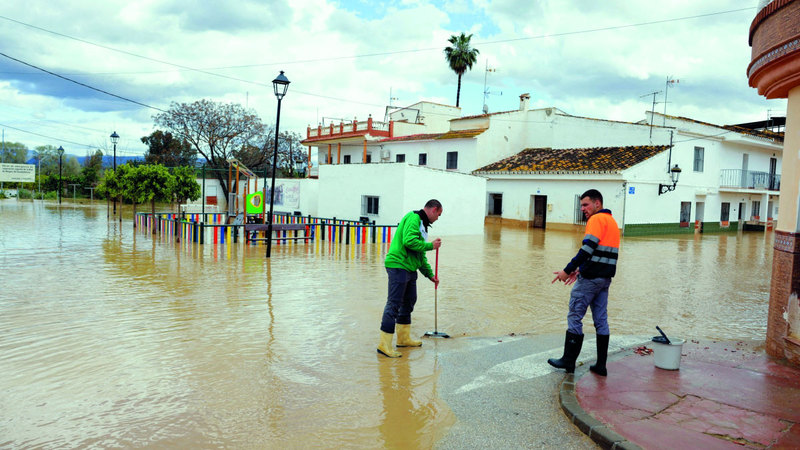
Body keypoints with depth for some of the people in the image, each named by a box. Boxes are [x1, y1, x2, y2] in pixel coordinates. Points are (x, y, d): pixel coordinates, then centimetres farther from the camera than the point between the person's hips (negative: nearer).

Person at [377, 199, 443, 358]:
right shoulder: (413, 218, -9)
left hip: (410, 269, 10)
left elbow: (420, 255, 28)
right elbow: (409, 241, -25)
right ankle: (384, 344, -6)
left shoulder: (422, 224, 22)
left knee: (408, 302, 17)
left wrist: (430, 275, 28)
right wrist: (431, 245, -13)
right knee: (393, 304, -9)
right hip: (398, 266, -10)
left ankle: (404, 338, 31)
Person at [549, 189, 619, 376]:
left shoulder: (596, 220, -11)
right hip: (605, 278, 9)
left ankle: (568, 361, 7)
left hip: (590, 278, -9)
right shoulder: (611, 220, 19)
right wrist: (580, 270, 17)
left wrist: (567, 270, -20)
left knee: (575, 317, 0)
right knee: (601, 320, 11)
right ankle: (601, 365, 14)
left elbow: (588, 249, -21)